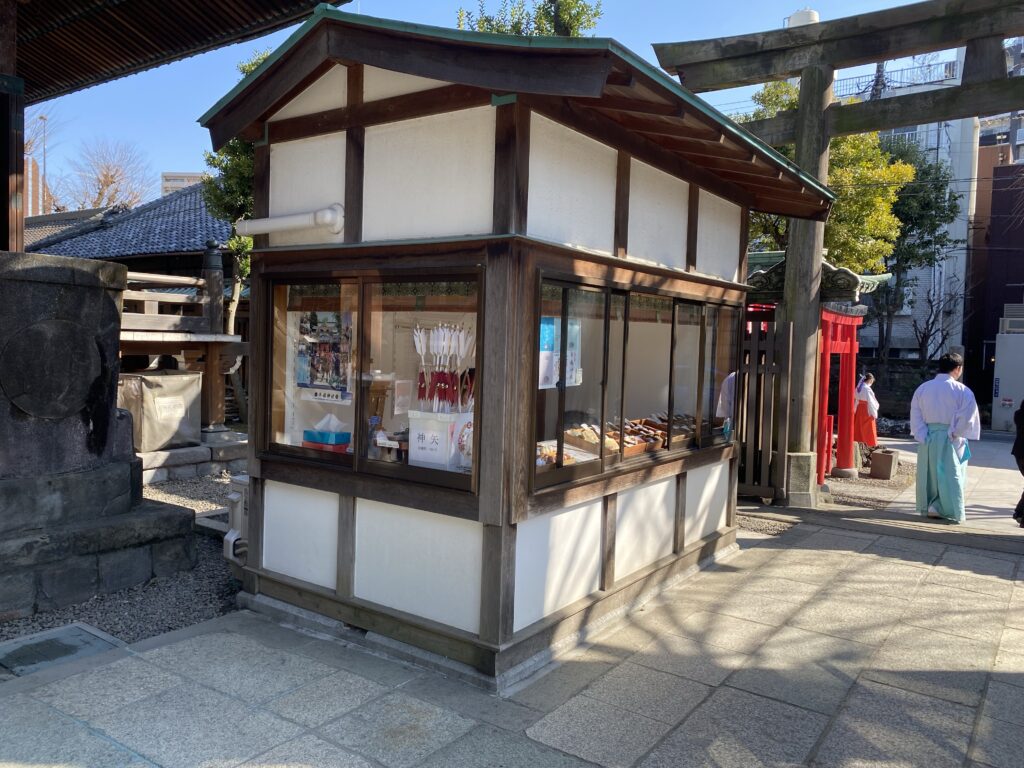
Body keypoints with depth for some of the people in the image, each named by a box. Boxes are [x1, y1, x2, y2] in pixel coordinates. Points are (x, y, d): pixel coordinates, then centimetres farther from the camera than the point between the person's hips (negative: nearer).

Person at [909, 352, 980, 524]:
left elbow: (915, 415, 0)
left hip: (927, 438, 4)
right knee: (950, 475, 5)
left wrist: (923, 437, -1)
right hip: (949, 439, -4)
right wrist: (955, 434, -4)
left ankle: (927, 507, 21)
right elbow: (967, 418, -14)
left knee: (928, 473, 14)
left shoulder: (923, 388, 2)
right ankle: (948, 510, 3)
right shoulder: (962, 391, -9)